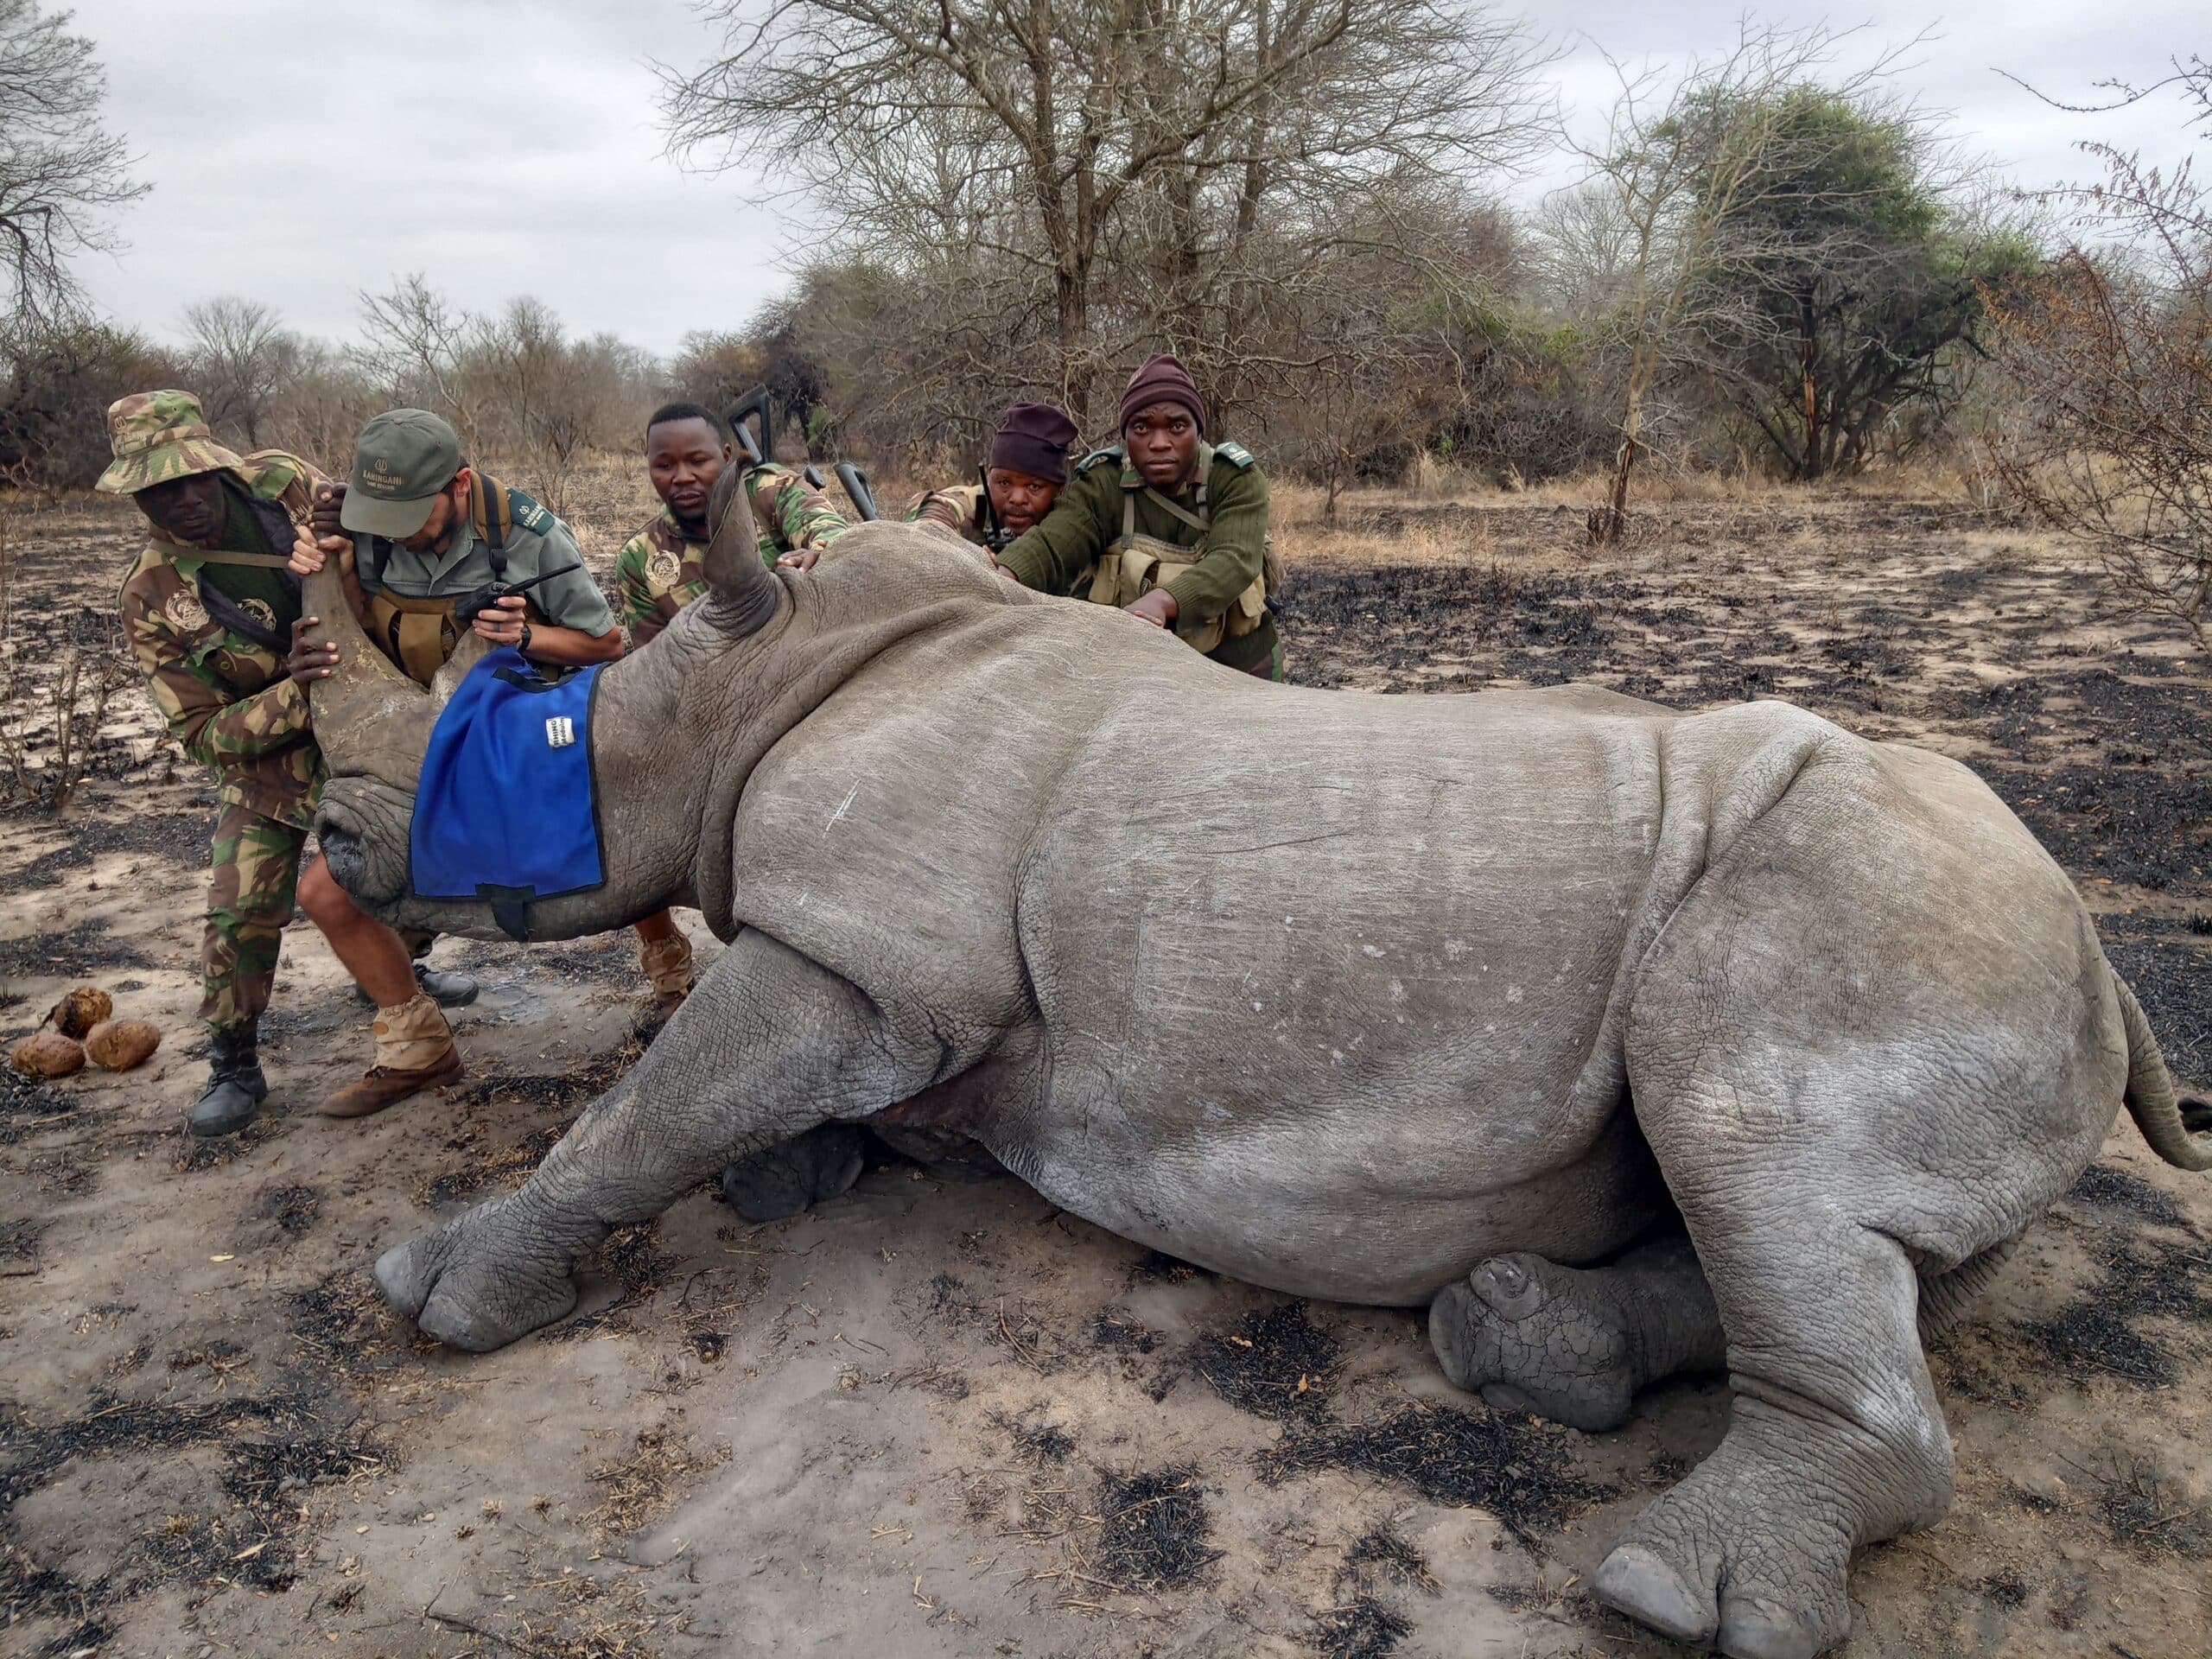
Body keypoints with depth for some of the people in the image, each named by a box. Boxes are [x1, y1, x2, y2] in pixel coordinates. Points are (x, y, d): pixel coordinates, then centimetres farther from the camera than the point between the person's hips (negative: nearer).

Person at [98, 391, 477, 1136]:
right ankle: (234, 1067, 15)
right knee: (240, 915, -7)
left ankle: (400, 970, 45)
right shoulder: (151, 600, -20)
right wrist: (293, 695, -34)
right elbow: (205, 733, -19)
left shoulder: (282, 481, -14)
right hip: (270, 761, -3)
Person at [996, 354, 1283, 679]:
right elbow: (1051, 543, -28)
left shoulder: (1237, 479, -13)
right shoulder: (1101, 485, -10)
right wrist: (1000, 579, -52)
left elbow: (1234, 561, -31)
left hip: (1238, 662, 0)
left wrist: (1160, 602, -52)